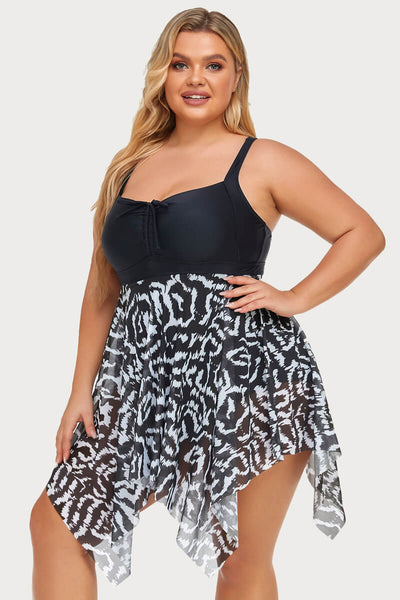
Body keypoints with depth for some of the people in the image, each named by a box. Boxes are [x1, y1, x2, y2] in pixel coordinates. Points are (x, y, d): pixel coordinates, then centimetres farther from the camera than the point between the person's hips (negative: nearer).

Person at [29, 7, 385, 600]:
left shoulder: (263, 162, 3)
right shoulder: (129, 167, 15)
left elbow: (364, 233, 6)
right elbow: (103, 289, 18)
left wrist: (295, 298, -6)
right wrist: (82, 391, 12)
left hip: (244, 375, -5)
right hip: (144, 379, 5)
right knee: (55, 519, 1)